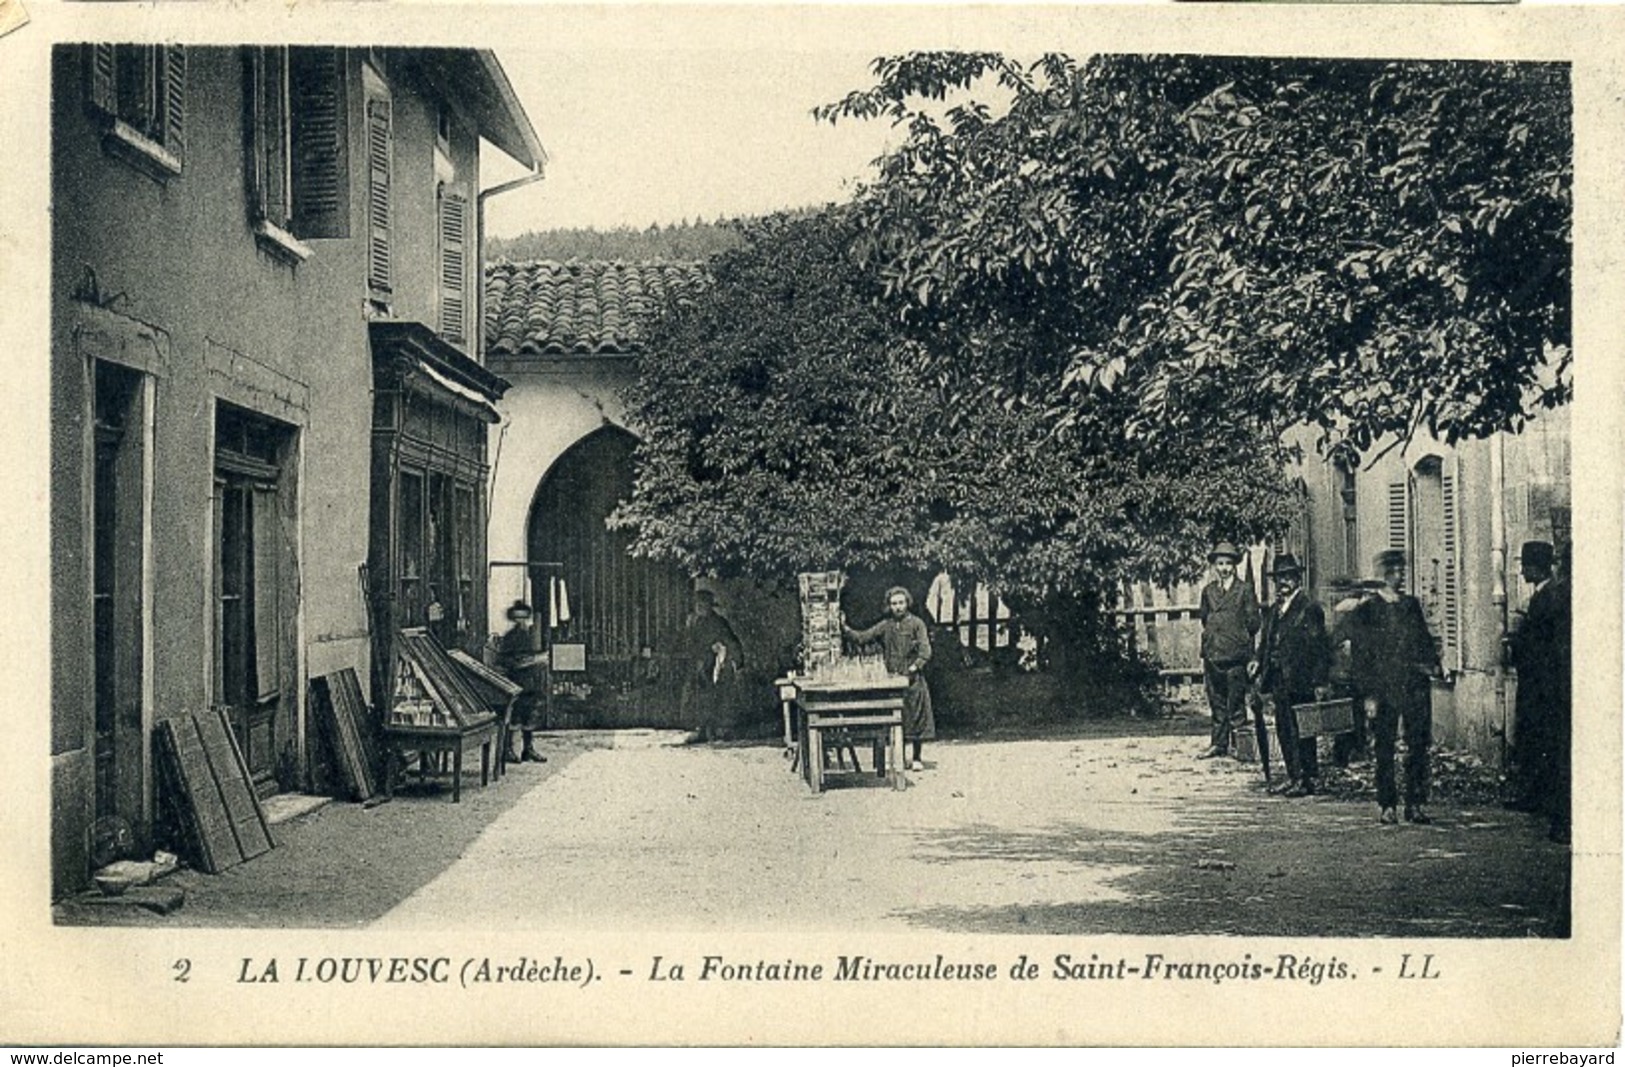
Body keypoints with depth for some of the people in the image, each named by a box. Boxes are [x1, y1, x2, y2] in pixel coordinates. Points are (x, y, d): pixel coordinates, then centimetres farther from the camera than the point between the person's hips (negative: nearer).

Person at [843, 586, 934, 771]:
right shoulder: (885, 626, 9)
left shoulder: (916, 623, -1)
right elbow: (862, 638, 6)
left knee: (915, 719, 1)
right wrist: (845, 629, -7)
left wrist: (914, 668, -18)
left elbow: (925, 652, -7)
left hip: (913, 680, -3)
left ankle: (916, 758, 12)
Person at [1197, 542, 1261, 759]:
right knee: (1216, 702, 6)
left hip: (1236, 654, -4)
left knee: (1236, 700, -2)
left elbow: (1253, 621, 3)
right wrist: (1204, 655, 13)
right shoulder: (1208, 591, 15)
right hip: (1213, 654, 4)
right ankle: (1218, 743, 11)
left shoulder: (1245, 589, 3)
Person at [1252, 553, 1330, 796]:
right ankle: (1293, 777, 21)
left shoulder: (1309, 607, -9)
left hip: (1300, 681, -8)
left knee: (1301, 731, -3)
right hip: (1279, 680, 8)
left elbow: (1319, 647, -12)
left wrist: (1319, 682, -15)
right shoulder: (1274, 609, 16)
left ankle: (1308, 779, 4)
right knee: (1283, 730, 12)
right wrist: (1259, 661, 4)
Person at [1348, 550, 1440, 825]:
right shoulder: (1368, 608, 0)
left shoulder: (1412, 604, 13)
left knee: (1419, 745, 2)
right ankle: (1386, 806, 10)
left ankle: (1416, 804, 9)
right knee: (1385, 748, 2)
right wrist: (1369, 692, -7)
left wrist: (1432, 663, -1)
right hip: (1385, 686, -3)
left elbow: (1425, 639, 18)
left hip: (1415, 685, 4)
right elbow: (1361, 652, -2)